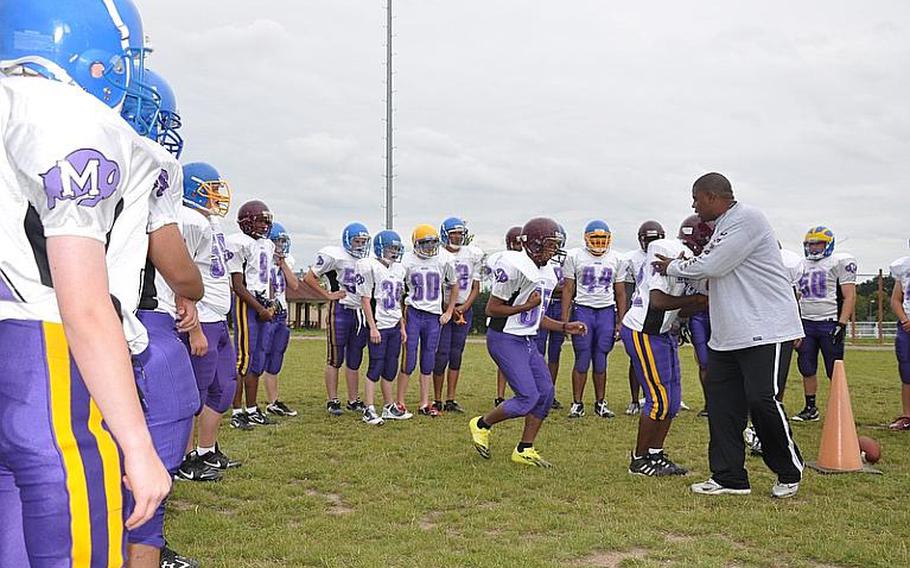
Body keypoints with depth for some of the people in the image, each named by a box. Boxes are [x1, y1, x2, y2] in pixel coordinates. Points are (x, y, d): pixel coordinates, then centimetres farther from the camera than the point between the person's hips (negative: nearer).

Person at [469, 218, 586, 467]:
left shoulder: (547, 273, 10)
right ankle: (482, 424, 11)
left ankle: (524, 450, 16)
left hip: (527, 340, 9)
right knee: (528, 397, -12)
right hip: (505, 339, -9)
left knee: (546, 392, 4)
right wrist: (526, 306, -18)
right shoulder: (515, 266, -19)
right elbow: (491, 309, -15)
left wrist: (564, 326, 9)